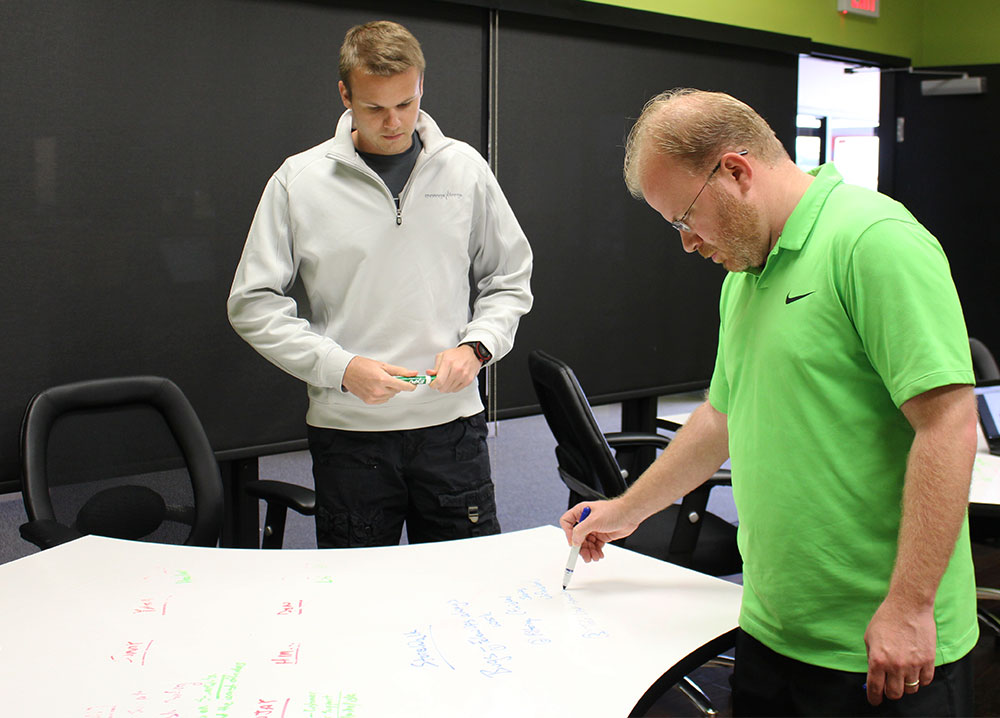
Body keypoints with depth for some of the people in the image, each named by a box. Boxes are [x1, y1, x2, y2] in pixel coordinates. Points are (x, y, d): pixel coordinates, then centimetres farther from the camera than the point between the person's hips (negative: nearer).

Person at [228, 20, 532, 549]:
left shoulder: (464, 168, 5)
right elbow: (254, 306, -1)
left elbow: (510, 281, 12)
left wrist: (475, 347, -6)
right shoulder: (298, 180, -1)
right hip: (347, 430, -1)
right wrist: (341, 367, -13)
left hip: (452, 425, 1)